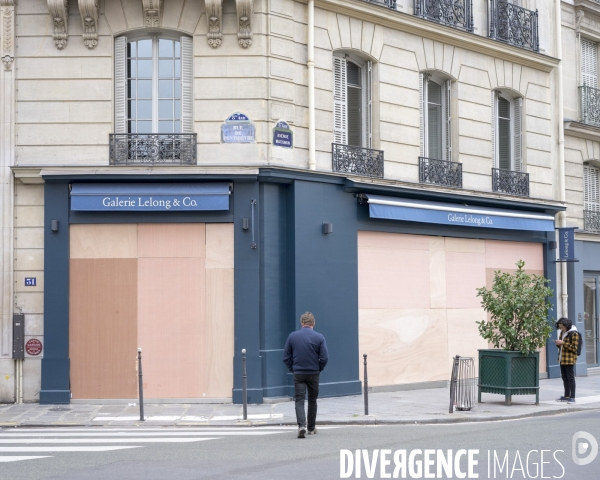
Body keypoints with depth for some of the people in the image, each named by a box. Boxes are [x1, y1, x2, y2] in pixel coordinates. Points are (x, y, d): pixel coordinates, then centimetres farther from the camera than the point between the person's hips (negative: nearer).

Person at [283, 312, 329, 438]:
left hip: (298, 374, 0)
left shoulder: (292, 336, -2)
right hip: (313, 374, 0)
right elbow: (324, 358, -8)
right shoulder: (319, 337, -6)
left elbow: (286, 357, 0)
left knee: (299, 400, -1)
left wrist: (293, 369, 11)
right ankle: (311, 428, 24)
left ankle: (301, 425, -22)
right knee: (312, 400, 14)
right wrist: (318, 370, 7)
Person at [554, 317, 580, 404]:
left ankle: (572, 397, -3)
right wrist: (558, 344, 3)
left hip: (569, 360, -8)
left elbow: (574, 348, -14)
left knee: (570, 378, -6)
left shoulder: (574, 333, -11)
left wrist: (563, 343, -20)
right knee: (564, 378, 13)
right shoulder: (562, 333, 14)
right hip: (562, 359, 8)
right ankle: (566, 396, 21)